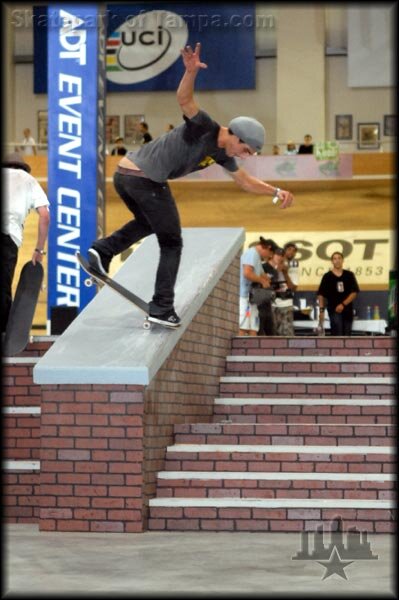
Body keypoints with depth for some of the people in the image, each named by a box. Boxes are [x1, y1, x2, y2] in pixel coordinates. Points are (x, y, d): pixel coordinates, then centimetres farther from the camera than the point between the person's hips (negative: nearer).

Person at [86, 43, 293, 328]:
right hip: (147, 179, -9)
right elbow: (184, 98, -26)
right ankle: (162, 308, 3)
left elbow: (247, 181, 28)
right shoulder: (204, 127, -8)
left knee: (147, 223, 35)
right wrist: (191, 71, -43)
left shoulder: (221, 153, 18)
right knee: (171, 244, 4)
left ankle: (103, 249, 14)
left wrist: (276, 191, 17)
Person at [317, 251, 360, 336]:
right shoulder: (327, 276, 2)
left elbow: (354, 292, 1)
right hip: (334, 311, -3)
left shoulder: (349, 275, 6)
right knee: (337, 335, -13)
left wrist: (343, 304, -11)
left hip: (347, 310, 3)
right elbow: (321, 295, 2)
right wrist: (321, 310, -7)